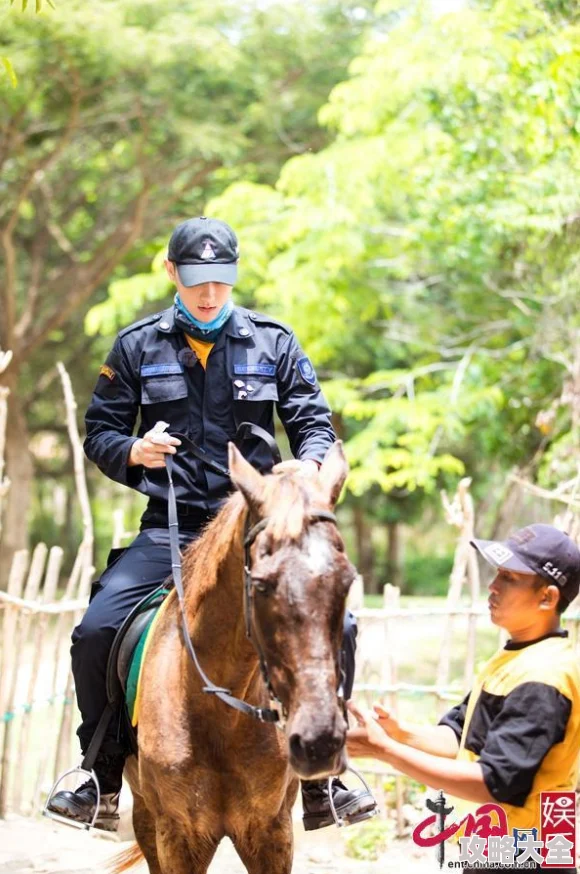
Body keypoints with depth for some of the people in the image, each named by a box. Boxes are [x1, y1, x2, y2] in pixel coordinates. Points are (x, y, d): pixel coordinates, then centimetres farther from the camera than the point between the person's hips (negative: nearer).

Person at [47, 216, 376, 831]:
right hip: (168, 530, 0)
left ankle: (321, 784, -2)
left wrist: (309, 463, -17)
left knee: (334, 626, -17)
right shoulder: (138, 346, 6)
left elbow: (314, 422, 7)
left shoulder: (273, 343, 6)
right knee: (94, 633, -18)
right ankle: (102, 785, 2)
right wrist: (134, 451, -14)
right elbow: (99, 432, 9)